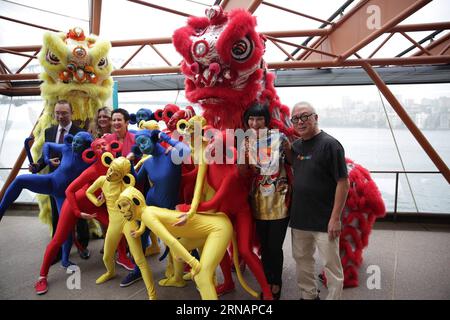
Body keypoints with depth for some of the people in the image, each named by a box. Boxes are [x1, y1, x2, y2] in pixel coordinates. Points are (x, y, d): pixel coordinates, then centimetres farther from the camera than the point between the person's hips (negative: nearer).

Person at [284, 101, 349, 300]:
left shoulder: (329, 144, -15)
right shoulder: (297, 145, 6)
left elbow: (343, 182, -15)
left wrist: (335, 218, -17)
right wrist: (286, 148, 3)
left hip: (324, 221, -7)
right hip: (299, 217, 7)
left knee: (331, 265, 6)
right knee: (302, 260, 20)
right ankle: (309, 295, 40)